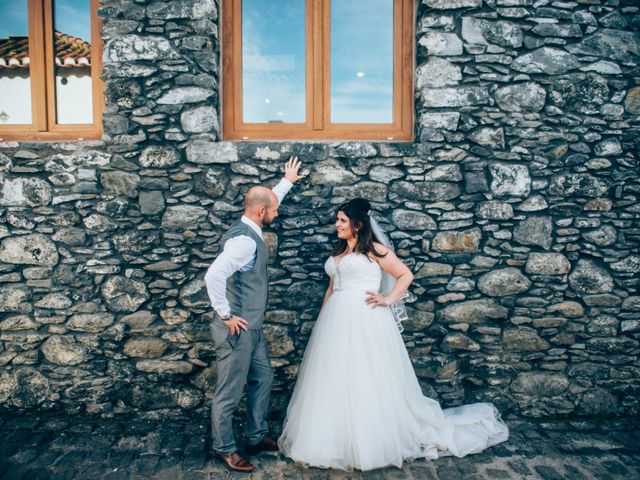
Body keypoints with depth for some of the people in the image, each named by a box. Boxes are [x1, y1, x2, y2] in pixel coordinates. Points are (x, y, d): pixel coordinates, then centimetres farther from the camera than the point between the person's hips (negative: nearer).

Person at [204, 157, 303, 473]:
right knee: (229, 392, 7)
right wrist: (226, 315, -24)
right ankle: (224, 449, 26)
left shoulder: (249, 230, 6)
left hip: (252, 327, 10)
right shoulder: (245, 240, -24)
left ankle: (256, 437, 37)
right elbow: (213, 276, -35)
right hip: (237, 329, -10)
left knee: (262, 379, 21)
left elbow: (268, 200, 27)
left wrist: (287, 182, 38)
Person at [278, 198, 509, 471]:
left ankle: (371, 442, 17)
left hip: (365, 321, -7)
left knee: (367, 381, 0)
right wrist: (321, 317, 16)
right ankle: (334, 441, 24)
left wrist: (388, 299, -10)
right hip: (336, 321, 7)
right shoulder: (338, 252, 16)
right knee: (335, 381, 10)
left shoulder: (375, 250, -3)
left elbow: (406, 275, 0)